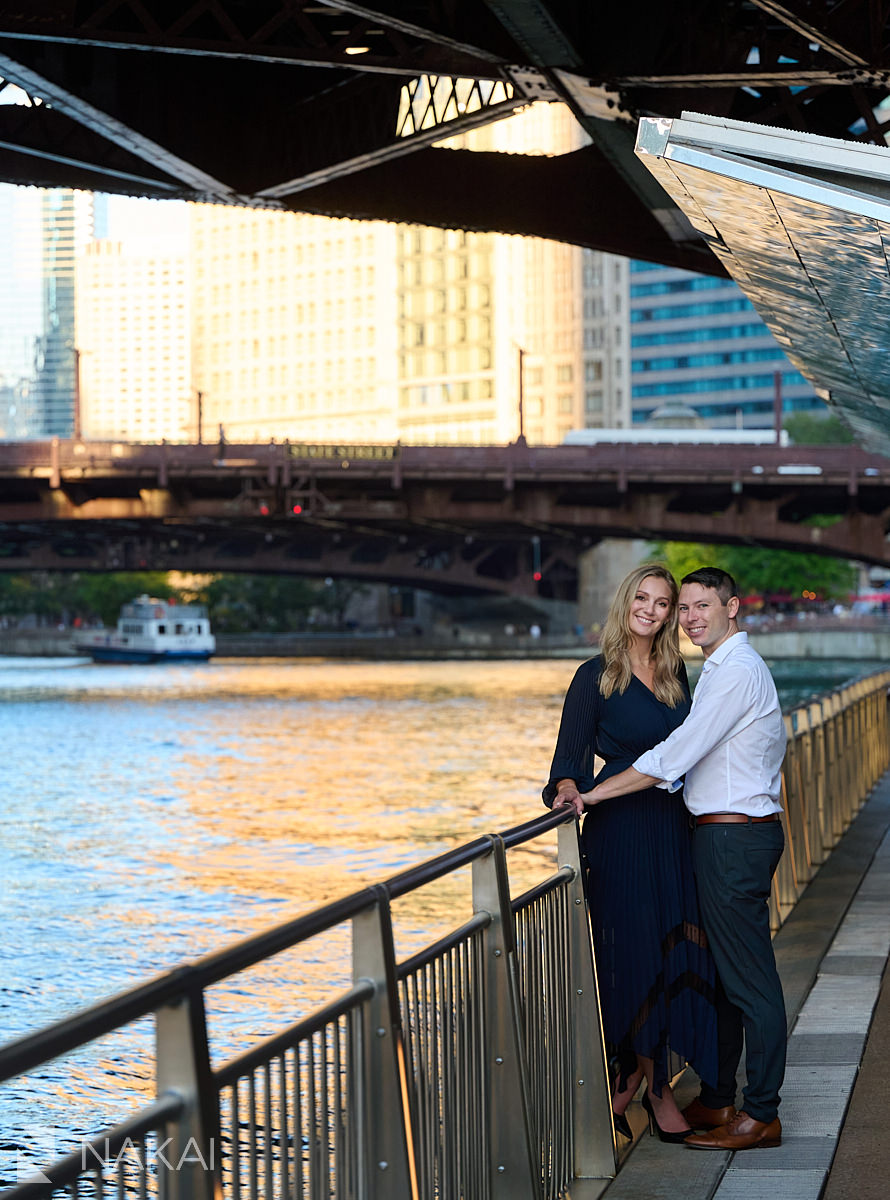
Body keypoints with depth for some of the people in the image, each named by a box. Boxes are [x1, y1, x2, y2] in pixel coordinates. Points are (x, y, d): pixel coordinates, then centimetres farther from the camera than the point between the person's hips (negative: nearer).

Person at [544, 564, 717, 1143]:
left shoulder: (676, 673, 11)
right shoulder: (596, 676, -3)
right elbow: (572, 752, -7)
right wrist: (568, 788, -26)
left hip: (674, 829, 5)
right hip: (620, 832, -5)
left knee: (675, 952, 2)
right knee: (632, 953, -3)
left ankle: (640, 1076, 13)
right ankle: (653, 1082, 12)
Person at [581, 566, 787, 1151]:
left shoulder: (736, 671, -15)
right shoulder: (729, 667, 18)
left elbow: (676, 755, -20)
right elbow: (691, 756, 22)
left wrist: (594, 794, -15)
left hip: (735, 837, -11)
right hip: (728, 834, 11)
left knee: (748, 978, -5)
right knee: (720, 972, 15)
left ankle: (761, 1114, -1)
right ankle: (717, 1099, 23)